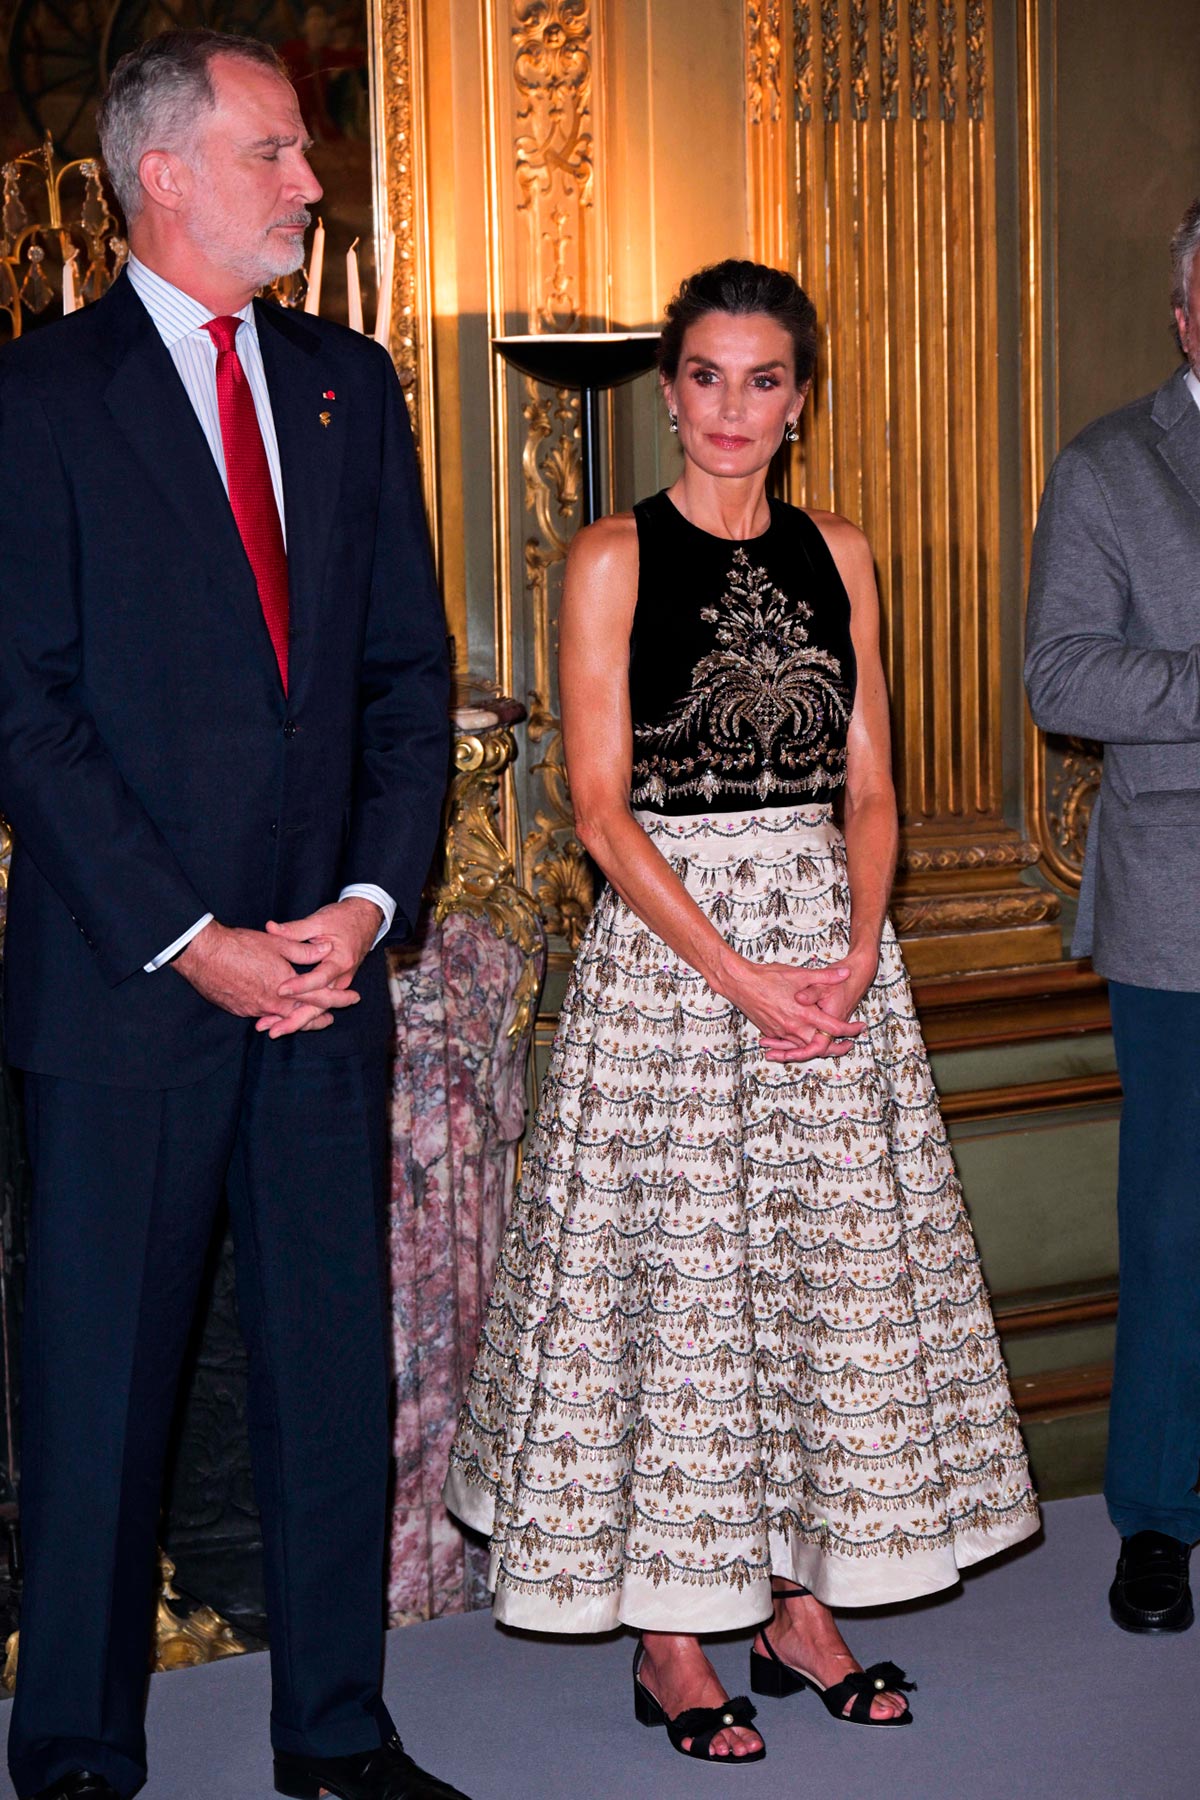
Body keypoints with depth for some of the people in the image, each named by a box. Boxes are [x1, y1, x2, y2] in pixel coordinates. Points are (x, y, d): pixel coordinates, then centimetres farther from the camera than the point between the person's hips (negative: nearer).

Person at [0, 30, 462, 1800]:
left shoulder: (351, 385, 12)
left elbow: (410, 668, 11)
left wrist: (371, 899, -2)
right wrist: (190, 941, -13)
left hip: (325, 967, 5)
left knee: (336, 1364, 10)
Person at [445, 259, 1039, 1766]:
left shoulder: (837, 558, 9)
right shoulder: (613, 559, -3)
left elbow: (870, 790, 9)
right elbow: (602, 808, -9)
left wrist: (855, 956, -7)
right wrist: (737, 975, -16)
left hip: (832, 946, 5)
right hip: (668, 948, -4)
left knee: (831, 1272, 7)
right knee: (673, 1276, -1)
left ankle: (799, 1607, 20)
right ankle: (669, 1642, 11)